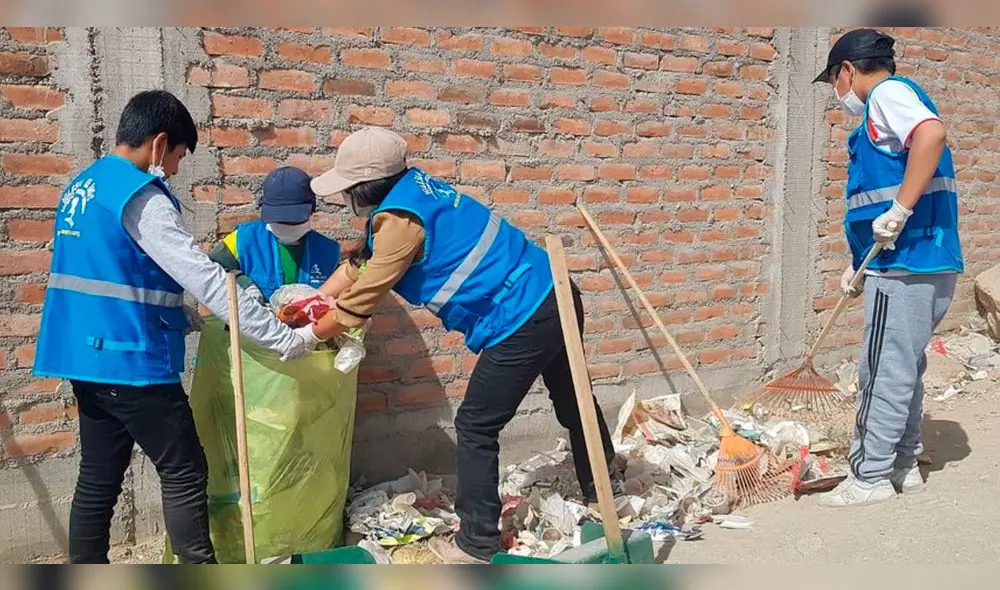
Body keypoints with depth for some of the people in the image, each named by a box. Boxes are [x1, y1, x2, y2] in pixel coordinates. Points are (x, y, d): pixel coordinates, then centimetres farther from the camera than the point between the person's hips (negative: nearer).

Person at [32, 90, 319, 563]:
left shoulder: (81, 187, 13)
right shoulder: (141, 197, -16)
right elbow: (205, 279, -21)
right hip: (130, 360, -9)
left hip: (87, 356, 9)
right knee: (184, 472, 3)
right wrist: (283, 338, -20)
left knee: (98, 477, 15)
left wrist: (181, 318, 22)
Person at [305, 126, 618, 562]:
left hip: (524, 320, -10)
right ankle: (599, 492, 47)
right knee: (570, 401, 26)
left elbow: (361, 301, -10)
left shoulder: (399, 218, -19)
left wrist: (305, 337, 5)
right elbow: (359, 264, 16)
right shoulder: (410, 187, 8)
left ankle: (477, 543, 16)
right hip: (553, 296, 10)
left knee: (475, 428, 3)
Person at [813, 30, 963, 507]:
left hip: (907, 267, -10)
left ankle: (870, 478, 5)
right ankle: (903, 464, 27)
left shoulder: (886, 92, -7)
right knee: (903, 371, 17)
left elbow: (932, 131, -29)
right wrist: (859, 264, 22)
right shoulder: (885, 110, 23)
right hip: (916, 265, 10)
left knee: (884, 375, -3)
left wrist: (899, 209, -28)